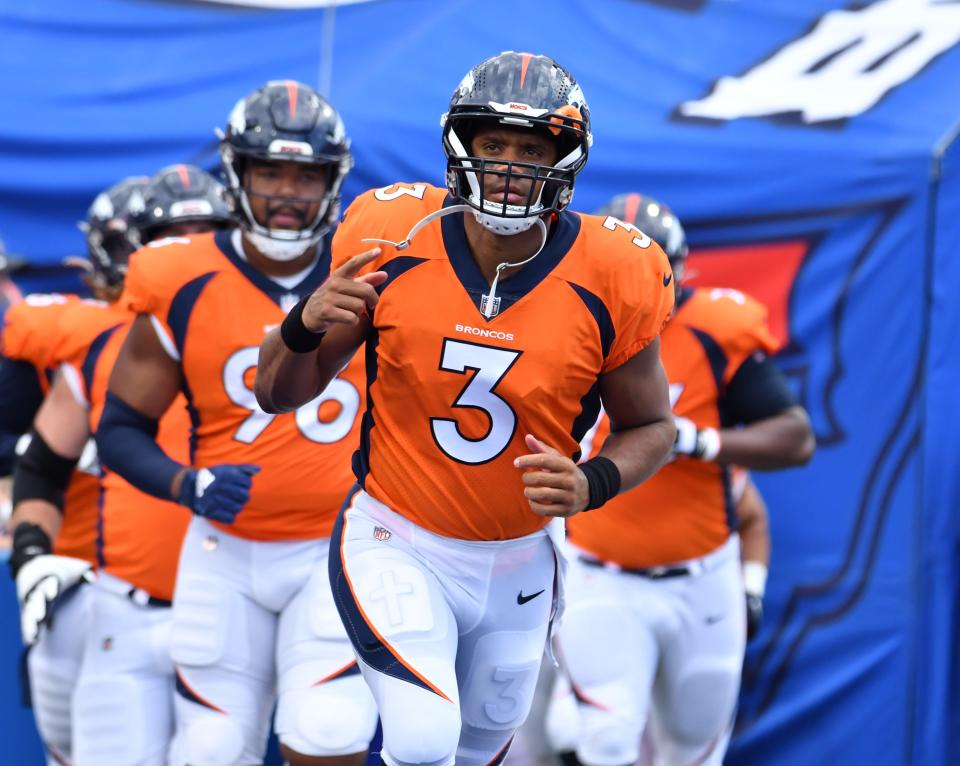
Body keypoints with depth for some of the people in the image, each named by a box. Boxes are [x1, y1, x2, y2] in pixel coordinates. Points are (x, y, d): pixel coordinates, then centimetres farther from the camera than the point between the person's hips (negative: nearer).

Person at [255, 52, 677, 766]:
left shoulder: (609, 280, -14)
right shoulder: (390, 242, -13)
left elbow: (650, 426, 1)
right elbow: (280, 393, -3)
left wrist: (591, 484, -20)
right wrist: (306, 325, -25)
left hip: (516, 565, 2)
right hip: (396, 545, -2)